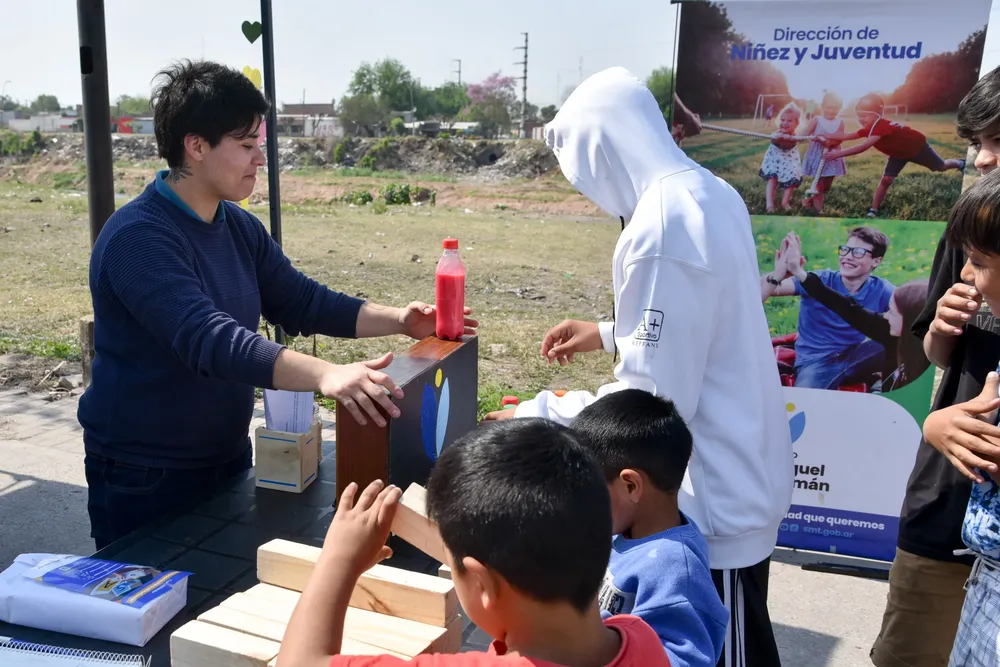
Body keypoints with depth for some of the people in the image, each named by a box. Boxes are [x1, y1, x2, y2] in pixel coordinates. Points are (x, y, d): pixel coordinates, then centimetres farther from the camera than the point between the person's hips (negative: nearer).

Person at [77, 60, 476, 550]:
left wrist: (399, 321, -7)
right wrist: (325, 374, -50)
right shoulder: (138, 238, -23)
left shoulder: (239, 227, 3)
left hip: (228, 457, 8)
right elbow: (210, 340, -37)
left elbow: (302, 303, 6)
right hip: (144, 479, -7)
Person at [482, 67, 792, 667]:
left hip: (720, 490, -9)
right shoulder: (709, 193, 3)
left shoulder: (661, 228, -27)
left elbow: (653, 400, -25)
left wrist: (538, 415, -15)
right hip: (737, 468, 9)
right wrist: (610, 334, 18)